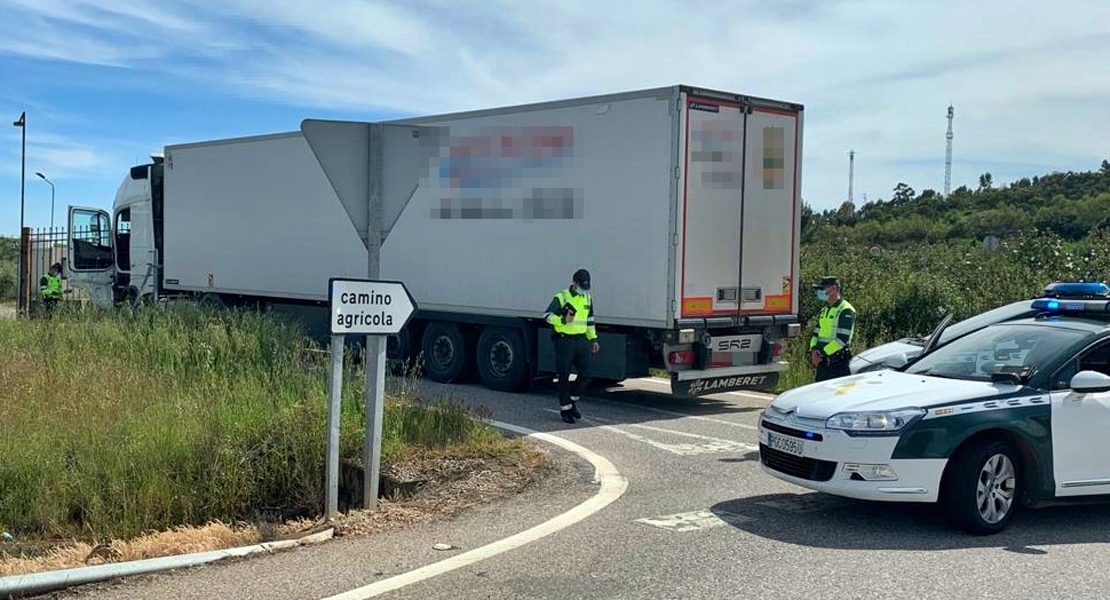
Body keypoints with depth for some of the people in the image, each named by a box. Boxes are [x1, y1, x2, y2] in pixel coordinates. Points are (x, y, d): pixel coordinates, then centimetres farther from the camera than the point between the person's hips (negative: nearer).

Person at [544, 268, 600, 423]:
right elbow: (547, 315, -11)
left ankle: (572, 402, 19)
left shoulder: (588, 298, 13)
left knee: (585, 374, 0)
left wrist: (593, 339, 17)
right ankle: (565, 408, 10)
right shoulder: (561, 297, -7)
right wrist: (563, 320, -24)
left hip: (581, 340, 6)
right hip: (564, 340, -6)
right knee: (564, 376, 0)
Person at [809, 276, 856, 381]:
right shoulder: (824, 310, 18)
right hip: (822, 362, 8)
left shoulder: (846, 311, -10)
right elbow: (816, 333, 19)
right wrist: (814, 349, -1)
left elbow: (842, 339, -18)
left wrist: (822, 353, -18)